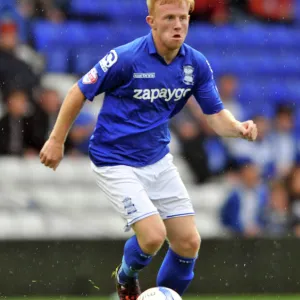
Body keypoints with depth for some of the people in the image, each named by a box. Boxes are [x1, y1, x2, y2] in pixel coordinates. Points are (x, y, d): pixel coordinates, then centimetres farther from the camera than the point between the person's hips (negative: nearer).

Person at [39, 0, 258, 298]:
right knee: (153, 235, -19)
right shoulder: (126, 58, -21)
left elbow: (216, 116, -1)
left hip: (158, 160, 6)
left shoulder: (196, 64, -6)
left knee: (189, 242, 0)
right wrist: (57, 139, -4)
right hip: (115, 162, -6)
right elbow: (79, 92, -9)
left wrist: (239, 128, -23)